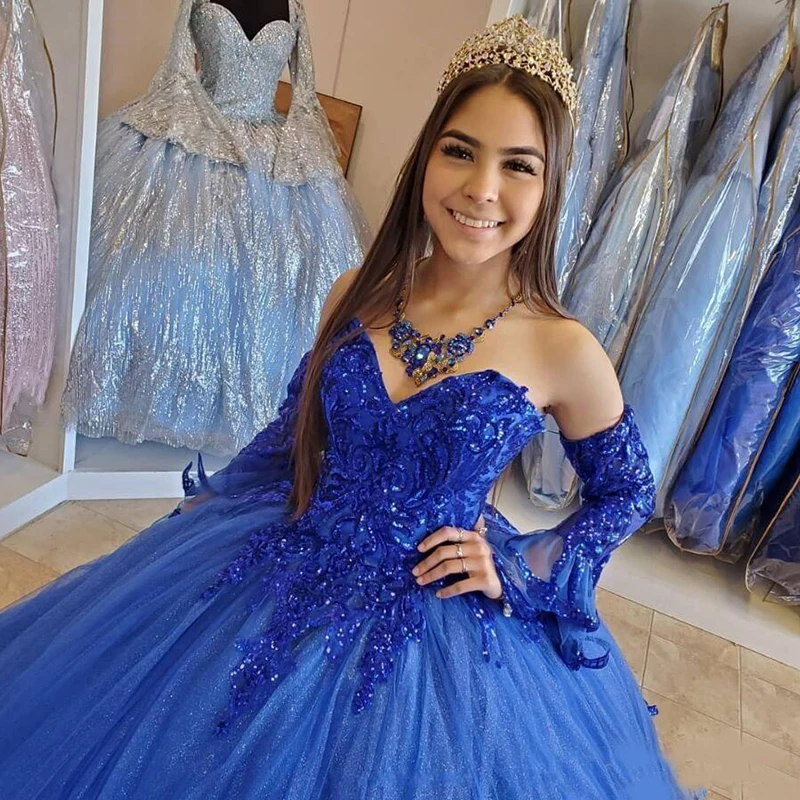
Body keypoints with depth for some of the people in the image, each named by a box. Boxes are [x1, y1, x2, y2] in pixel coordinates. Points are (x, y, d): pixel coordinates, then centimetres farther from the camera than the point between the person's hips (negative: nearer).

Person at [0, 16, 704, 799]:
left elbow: (628, 493, 0)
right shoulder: (359, 294, -7)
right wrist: (206, 505, 14)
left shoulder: (564, 352, -16)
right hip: (286, 567, 5)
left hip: (434, 623, -3)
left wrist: (517, 569, -10)